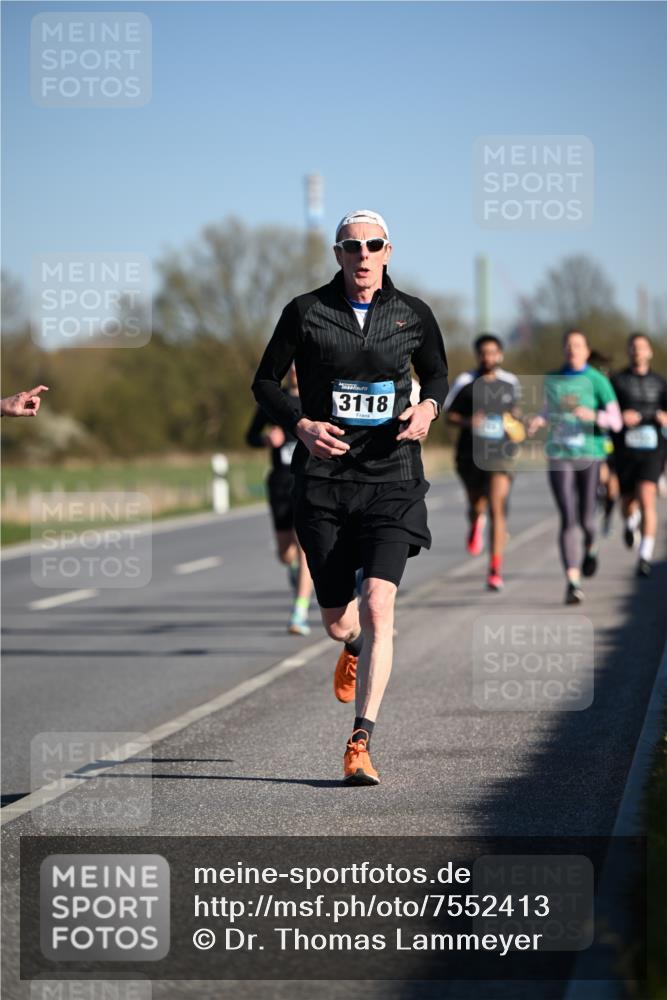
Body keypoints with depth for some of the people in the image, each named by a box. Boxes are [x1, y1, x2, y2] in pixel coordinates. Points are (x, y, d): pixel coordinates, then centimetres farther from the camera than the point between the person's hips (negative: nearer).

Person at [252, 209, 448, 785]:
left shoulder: (413, 315, 4)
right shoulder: (306, 312, 0)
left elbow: (438, 375, 20)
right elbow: (265, 381, 8)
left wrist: (428, 407, -3)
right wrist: (300, 424, -10)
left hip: (392, 481, 0)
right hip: (323, 480, 1)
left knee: (378, 607, -17)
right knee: (338, 622, 7)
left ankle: (360, 744, -13)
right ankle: (357, 649, 48)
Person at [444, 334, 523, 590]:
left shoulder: (511, 382, 5)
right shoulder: (465, 382, -2)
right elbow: (449, 415, 3)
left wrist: (516, 424, 4)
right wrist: (467, 422, -16)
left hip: (501, 454, -1)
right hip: (470, 454, 1)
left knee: (497, 509, -14)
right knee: (476, 506, 16)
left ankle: (495, 570, -14)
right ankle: (476, 523, 56)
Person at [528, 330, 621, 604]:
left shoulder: (597, 380, -2)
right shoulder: (552, 379, 8)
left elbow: (616, 421, -4)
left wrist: (594, 415, -23)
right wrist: (539, 420, 4)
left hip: (591, 457, -1)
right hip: (560, 457, 1)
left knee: (586, 519, 3)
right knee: (568, 519, -11)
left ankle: (591, 546, 41)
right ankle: (573, 582, -14)